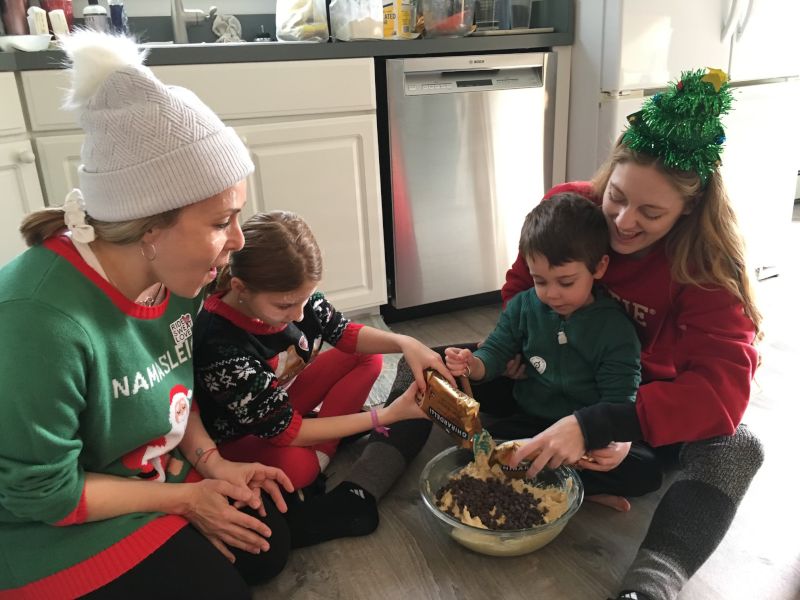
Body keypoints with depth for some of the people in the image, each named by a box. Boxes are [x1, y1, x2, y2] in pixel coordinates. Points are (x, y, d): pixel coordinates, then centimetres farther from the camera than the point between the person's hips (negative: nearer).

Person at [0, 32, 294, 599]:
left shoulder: (174, 273, -12)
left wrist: (212, 463, -9)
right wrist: (186, 498, -17)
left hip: (153, 471, 7)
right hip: (52, 525, -7)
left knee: (268, 544, 8)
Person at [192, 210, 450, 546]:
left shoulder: (292, 293, -21)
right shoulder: (222, 348, -37)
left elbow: (342, 332, -5)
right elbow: (284, 431, -30)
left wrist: (404, 343, -25)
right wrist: (386, 415, -31)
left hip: (282, 400, 7)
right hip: (237, 437, -7)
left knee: (368, 359, -2)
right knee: (295, 466, -38)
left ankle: (320, 454, -9)